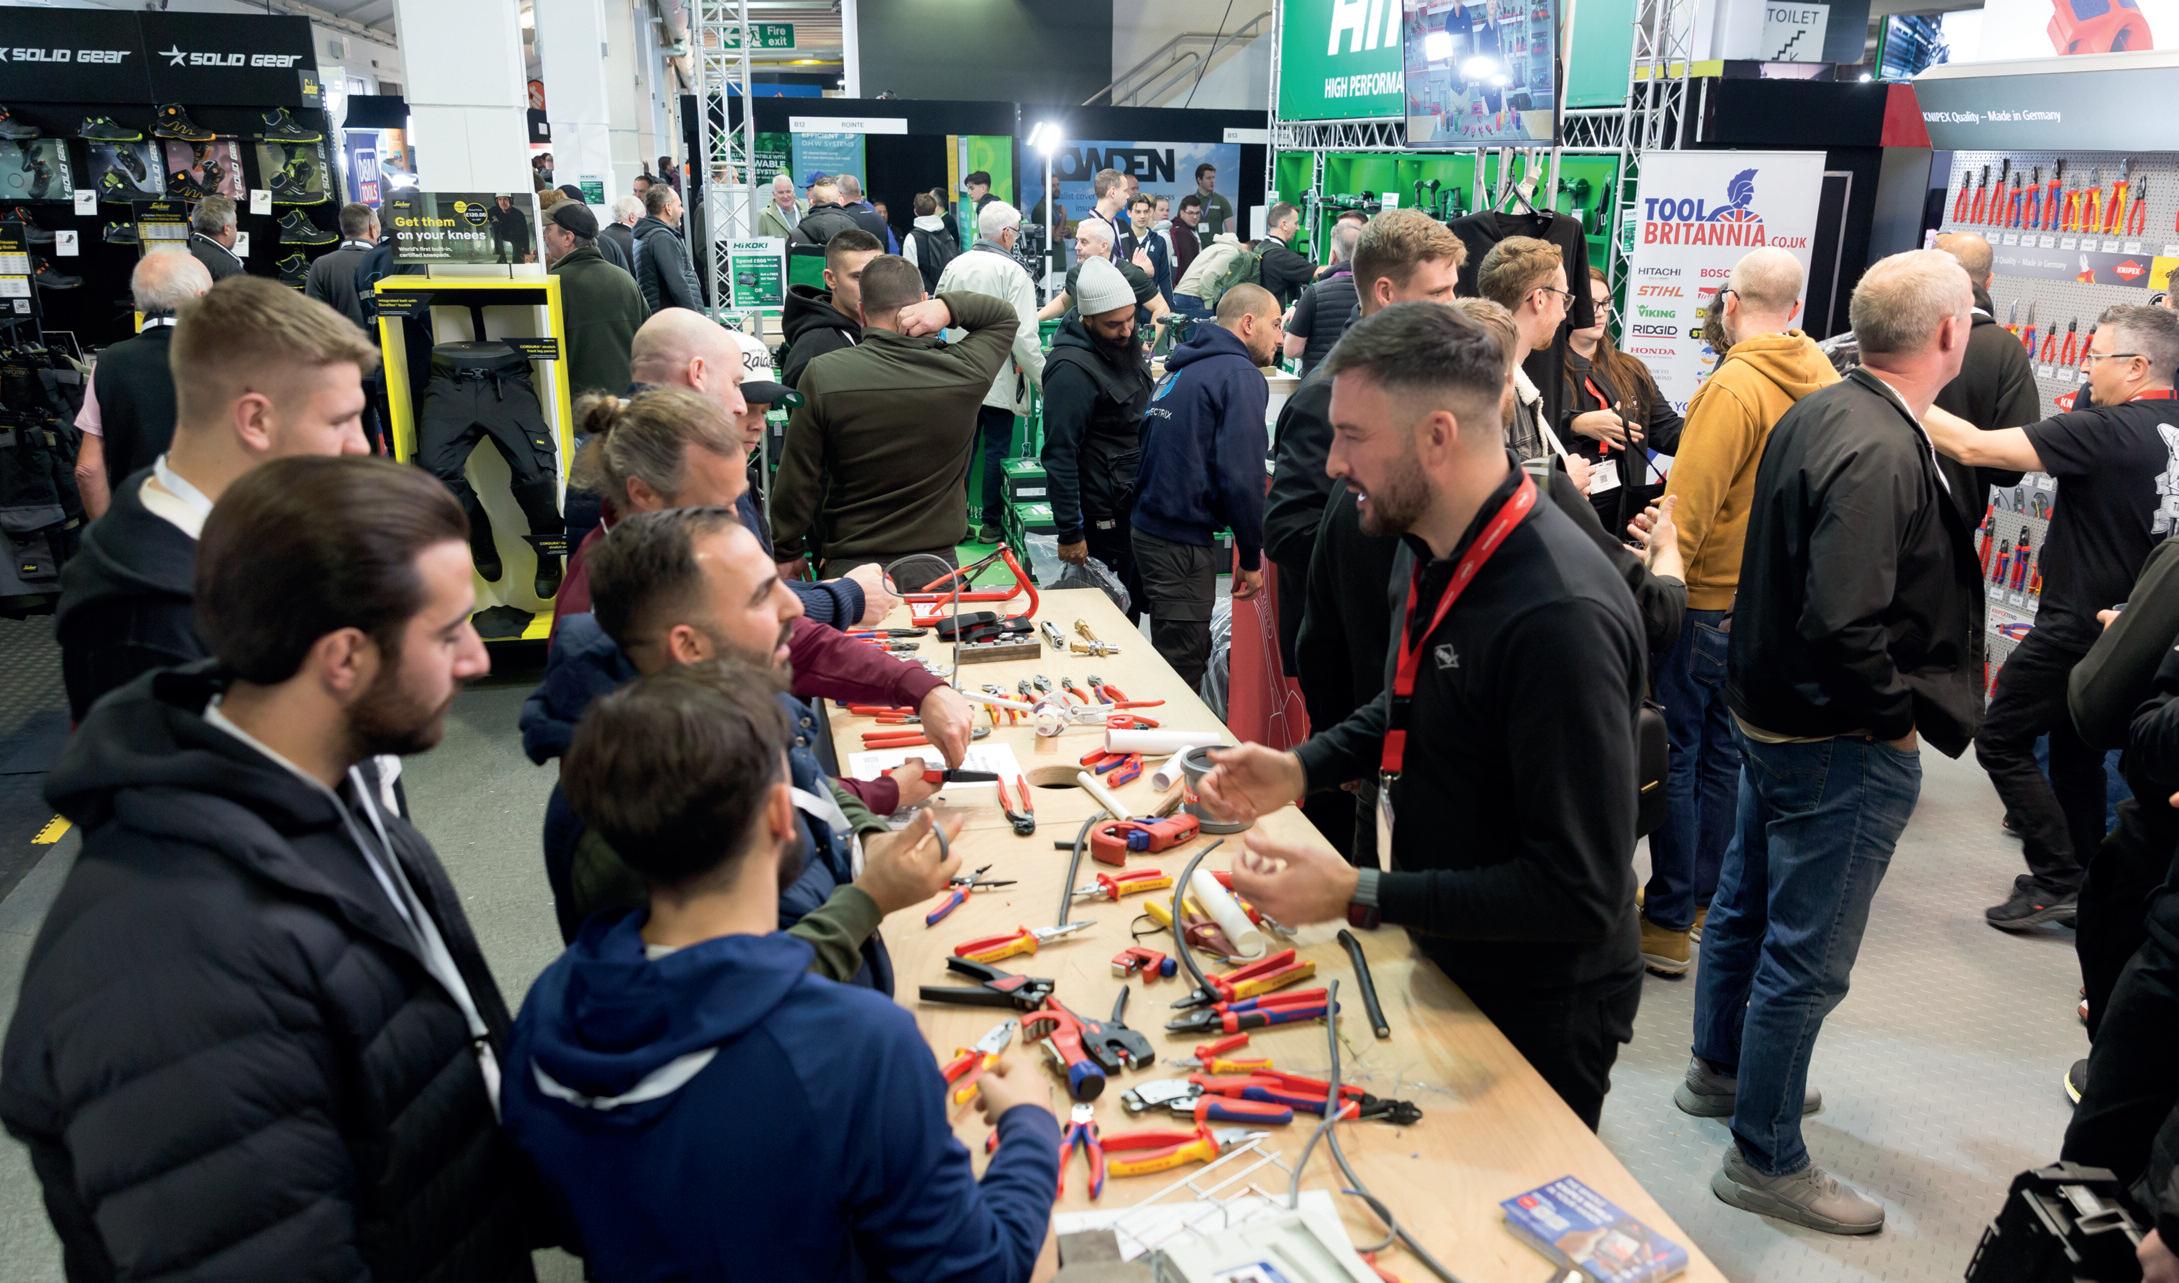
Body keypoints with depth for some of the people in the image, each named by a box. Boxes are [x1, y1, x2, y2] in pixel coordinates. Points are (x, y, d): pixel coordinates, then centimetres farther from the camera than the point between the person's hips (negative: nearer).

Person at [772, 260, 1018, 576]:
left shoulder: (822, 375, -14)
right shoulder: (965, 371, -9)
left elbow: (797, 482, -8)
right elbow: (1006, 315, 12)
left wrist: (786, 550, 5)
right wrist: (948, 307, -6)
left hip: (852, 568, -1)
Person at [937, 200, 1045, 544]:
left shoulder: (954, 266, 2)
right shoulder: (1014, 272, -14)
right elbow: (1023, 336, -19)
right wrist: (1043, 379, -11)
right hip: (998, 379, -5)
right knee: (997, 451, 6)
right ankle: (992, 523, 13)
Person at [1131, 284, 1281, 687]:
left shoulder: (1181, 369, 17)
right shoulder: (1241, 376, -10)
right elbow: (1242, 476, -19)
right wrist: (1251, 557, -9)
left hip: (1147, 528, 9)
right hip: (1183, 543, -9)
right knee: (1182, 671, -2)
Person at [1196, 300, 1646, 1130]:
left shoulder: (1559, 616, -32)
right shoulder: (1432, 550, -2)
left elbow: (1581, 889, -30)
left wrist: (1359, 897, -29)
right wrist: (1302, 769, -1)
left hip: (1541, 1019, -8)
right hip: (1446, 966, 8)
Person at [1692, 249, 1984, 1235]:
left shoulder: (1814, 414, 2)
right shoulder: (1881, 453, -26)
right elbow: (1844, 625, -32)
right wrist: (1908, 714, -16)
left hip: (1770, 710, 10)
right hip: (1843, 744, -10)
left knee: (1746, 900, 23)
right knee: (1806, 957, 3)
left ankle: (1722, 1068, 44)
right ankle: (1765, 1158, 18)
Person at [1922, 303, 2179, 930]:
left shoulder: (2103, 431, -21)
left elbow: (1974, 447, -26)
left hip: (2075, 628, -9)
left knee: (2001, 739, 2)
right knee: (2077, 749, 19)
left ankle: (2055, 881, 2)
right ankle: (2085, 883, 28)